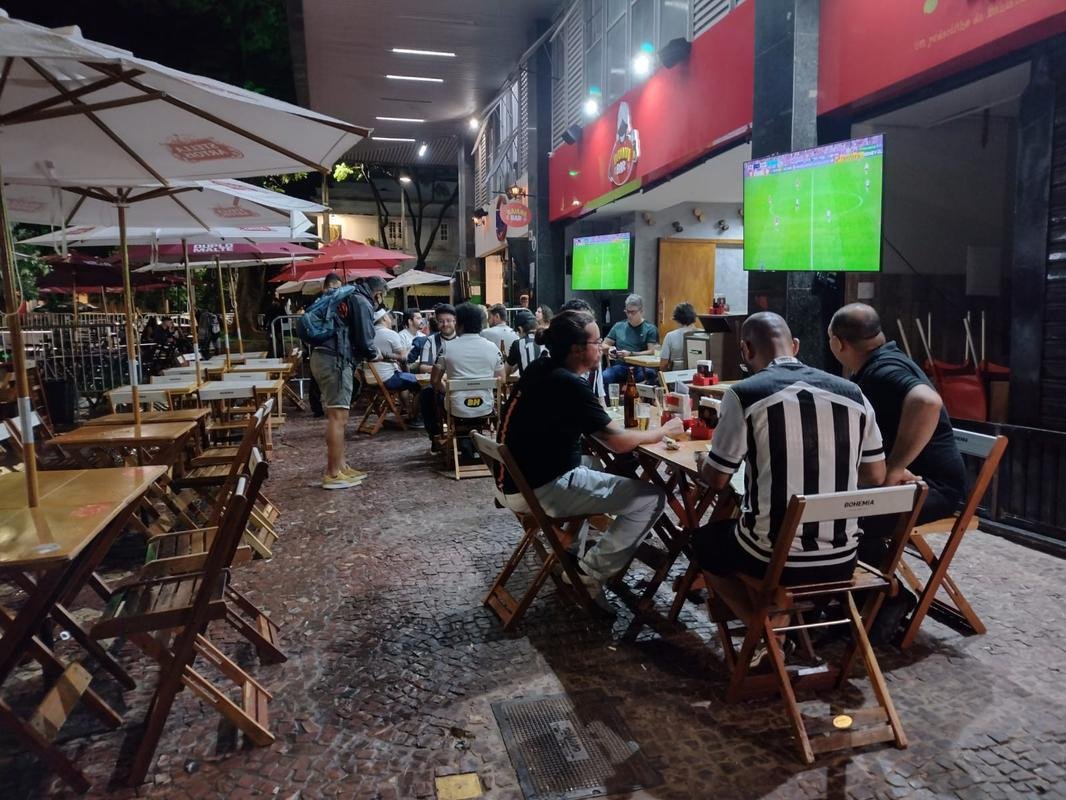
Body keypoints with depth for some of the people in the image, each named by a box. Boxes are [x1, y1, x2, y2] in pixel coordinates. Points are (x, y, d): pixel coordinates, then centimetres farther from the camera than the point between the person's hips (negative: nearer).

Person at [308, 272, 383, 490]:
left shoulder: (347, 297, 23)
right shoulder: (362, 303, -6)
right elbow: (364, 342, -9)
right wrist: (374, 354, 10)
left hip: (321, 356, 10)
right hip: (335, 360, -10)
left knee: (336, 415, 13)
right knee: (338, 416, -8)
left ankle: (341, 467, 19)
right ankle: (333, 475, -5)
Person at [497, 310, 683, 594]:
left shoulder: (540, 368, 4)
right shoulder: (569, 385, -21)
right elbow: (620, 442, -19)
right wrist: (663, 431, -3)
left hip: (512, 481, 10)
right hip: (541, 491, -9)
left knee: (597, 464, 34)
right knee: (651, 498, -7)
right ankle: (591, 573, 1)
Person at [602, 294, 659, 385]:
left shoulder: (650, 329, 10)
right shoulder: (618, 326, 18)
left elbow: (651, 352, 0)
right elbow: (603, 345, 21)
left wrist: (630, 353, -12)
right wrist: (609, 348, -2)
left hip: (640, 367, -1)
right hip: (619, 366, 1)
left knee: (650, 374, -37)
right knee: (604, 377, -33)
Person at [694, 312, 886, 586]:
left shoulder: (744, 393, -12)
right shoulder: (853, 393, 0)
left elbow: (715, 480, -4)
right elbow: (876, 477, 9)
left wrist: (703, 464, 18)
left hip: (772, 560, -4)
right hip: (841, 562, 4)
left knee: (705, 538, 27)